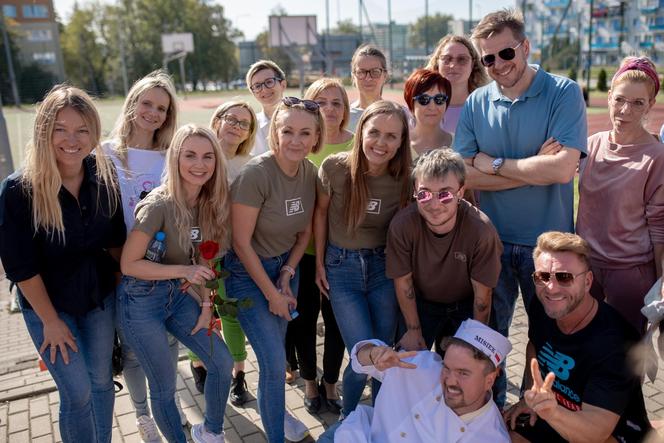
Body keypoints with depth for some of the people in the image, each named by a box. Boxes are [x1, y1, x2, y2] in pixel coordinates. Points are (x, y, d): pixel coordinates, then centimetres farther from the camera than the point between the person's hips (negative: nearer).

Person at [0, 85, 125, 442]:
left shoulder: (104, 177, -9)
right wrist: (50, 320, -11)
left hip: (100, 296, 4)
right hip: (47, 303, -3)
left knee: (101, 381, 15)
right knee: (78, 393, 1)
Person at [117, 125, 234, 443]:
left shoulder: (210, 202, -4)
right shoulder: (159, 205, -24)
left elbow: (202, 261, 5)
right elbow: (129, 264, -19)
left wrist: (206, 303, 2)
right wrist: (183, 270, -25)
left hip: (179, 295, 6)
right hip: (141, 299, -6)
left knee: (222, 362, 10)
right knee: (164, 387, 6)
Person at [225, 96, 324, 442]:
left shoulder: (310, 172, -8)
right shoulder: (256, 174, -26)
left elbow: (305, 231, 5)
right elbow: (241, 243, -20)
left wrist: (288, 272, -6)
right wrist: (271, 293, -14)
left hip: (285, 266, 5)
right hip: (248, 272, -5)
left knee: (277, 347, 18)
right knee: (275, 362, -6)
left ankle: (276, 410, 46)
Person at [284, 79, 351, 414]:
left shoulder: (356, 144, -4)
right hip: (303, 248, 0)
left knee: (336, 318, 13)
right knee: (304, 317, 13)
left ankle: (330, 383, 36)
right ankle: (309, 381, 37)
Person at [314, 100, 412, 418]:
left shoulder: (404, 179, -10)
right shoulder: (335, 167, -14)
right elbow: (321, 213, 0)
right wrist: (319, 264, 3)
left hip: (384, 267, 2)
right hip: (341, 267, -2)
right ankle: (348, 417, 27)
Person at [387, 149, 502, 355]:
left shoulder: (481, 229, -33)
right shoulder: (401, 224, -30)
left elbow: (482, 293, -19)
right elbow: (403, 281, -14)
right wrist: (414, 330, -7)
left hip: (465, 306, 0)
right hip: (419, 303, 1)